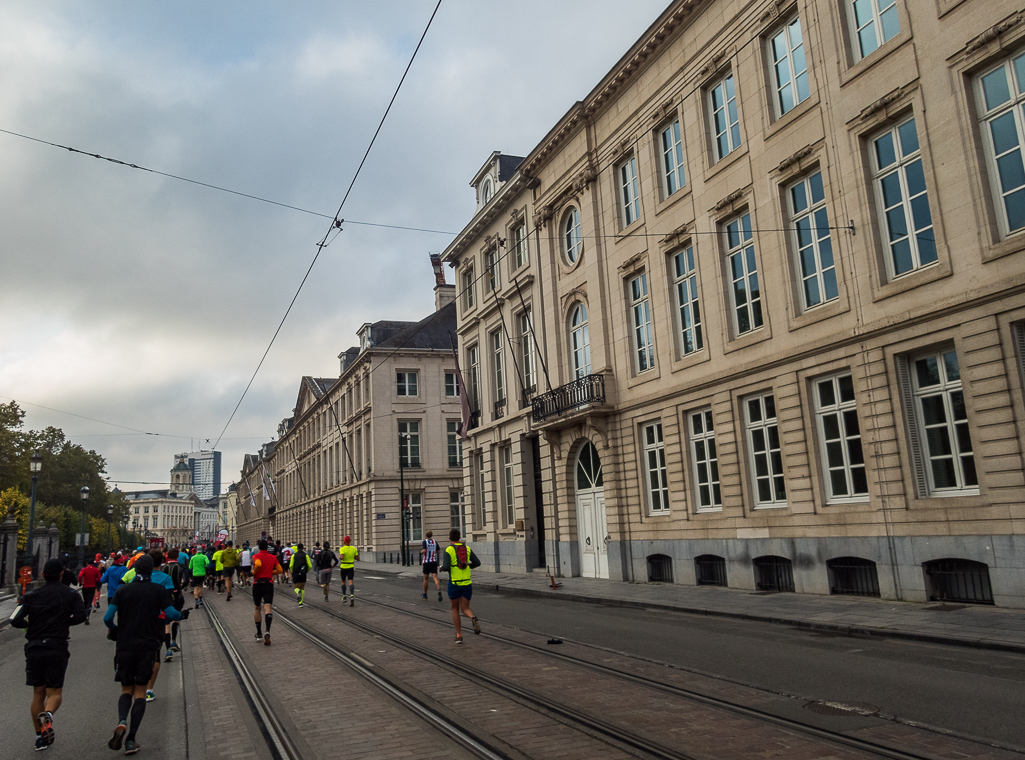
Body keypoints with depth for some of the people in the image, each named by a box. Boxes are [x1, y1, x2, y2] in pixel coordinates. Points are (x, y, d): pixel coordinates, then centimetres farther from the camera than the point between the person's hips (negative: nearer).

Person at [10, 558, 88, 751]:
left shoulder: (31, 596, 3)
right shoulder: (70, 595, 1)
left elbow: (15, 620, -6)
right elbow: (81, 615, -11)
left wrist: (30, 624, 14)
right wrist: (65, 622, 8)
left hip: (34, 649, 2)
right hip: (57, 649, -2)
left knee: (38, 693, 13)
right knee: (55, 692, 7)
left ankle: (40, 736, 14)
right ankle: (48, 714, -25)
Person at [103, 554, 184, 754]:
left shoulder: (122, 590, 2)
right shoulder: (158, 590, -1)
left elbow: (108, 618, -3)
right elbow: (171, 614, -7)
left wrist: (114, 630, 18)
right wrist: (182, 615, 15)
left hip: (125, 646, 1)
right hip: (148, 646, -1)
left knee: (126, 690, 13)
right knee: (140, 691, 6)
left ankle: (121, 722, -16)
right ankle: (131, 739, 0)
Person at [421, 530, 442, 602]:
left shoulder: (425, 541, -6)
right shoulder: (435, 541, 7)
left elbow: (424, 550, -19)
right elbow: (438, 551, 11)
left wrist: (421, 552, 1)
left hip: (426, 562, -3)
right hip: (434, 562, 3)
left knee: (425, 578, 11)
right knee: (435, 577, -5)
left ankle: (424, 594, 23)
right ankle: (439, 590, -28)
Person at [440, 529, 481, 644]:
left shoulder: (448, 550, -8)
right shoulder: (467, 548, 7)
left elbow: (446, 567, -19)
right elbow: (477, 563, 3)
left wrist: (441, 568, 5)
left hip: (454, 584, -3)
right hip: (467, 583, 3)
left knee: (455, 609, 16)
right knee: (465, 609, 7)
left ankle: (459, 635, 11)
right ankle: (473, 618, -27)